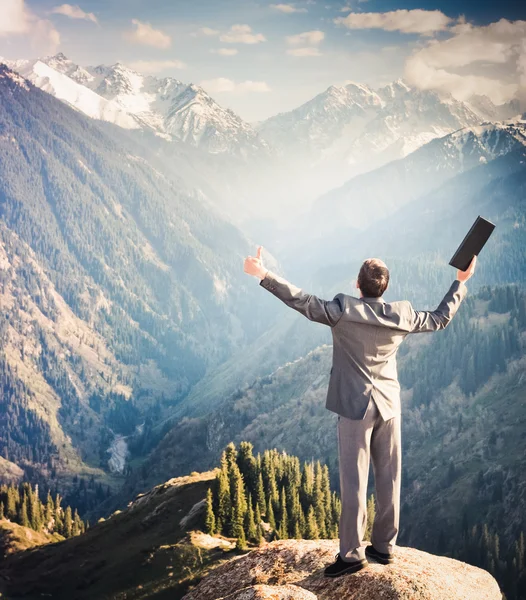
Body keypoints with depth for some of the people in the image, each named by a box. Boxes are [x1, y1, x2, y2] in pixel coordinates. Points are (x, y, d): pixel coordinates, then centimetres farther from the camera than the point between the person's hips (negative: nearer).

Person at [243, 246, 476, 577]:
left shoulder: (344, 310, -14)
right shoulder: (402, 314, -1)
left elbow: (303, 301, -21)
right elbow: (441, 318, 14)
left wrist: (264, 274, -22)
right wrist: (461, 281, 25)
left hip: (355, 407, -4)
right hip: (389, 405, 4)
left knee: (354, 482, 0)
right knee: (389, 479, 11)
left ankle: (352, 553, 4)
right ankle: (385, 546, 21)